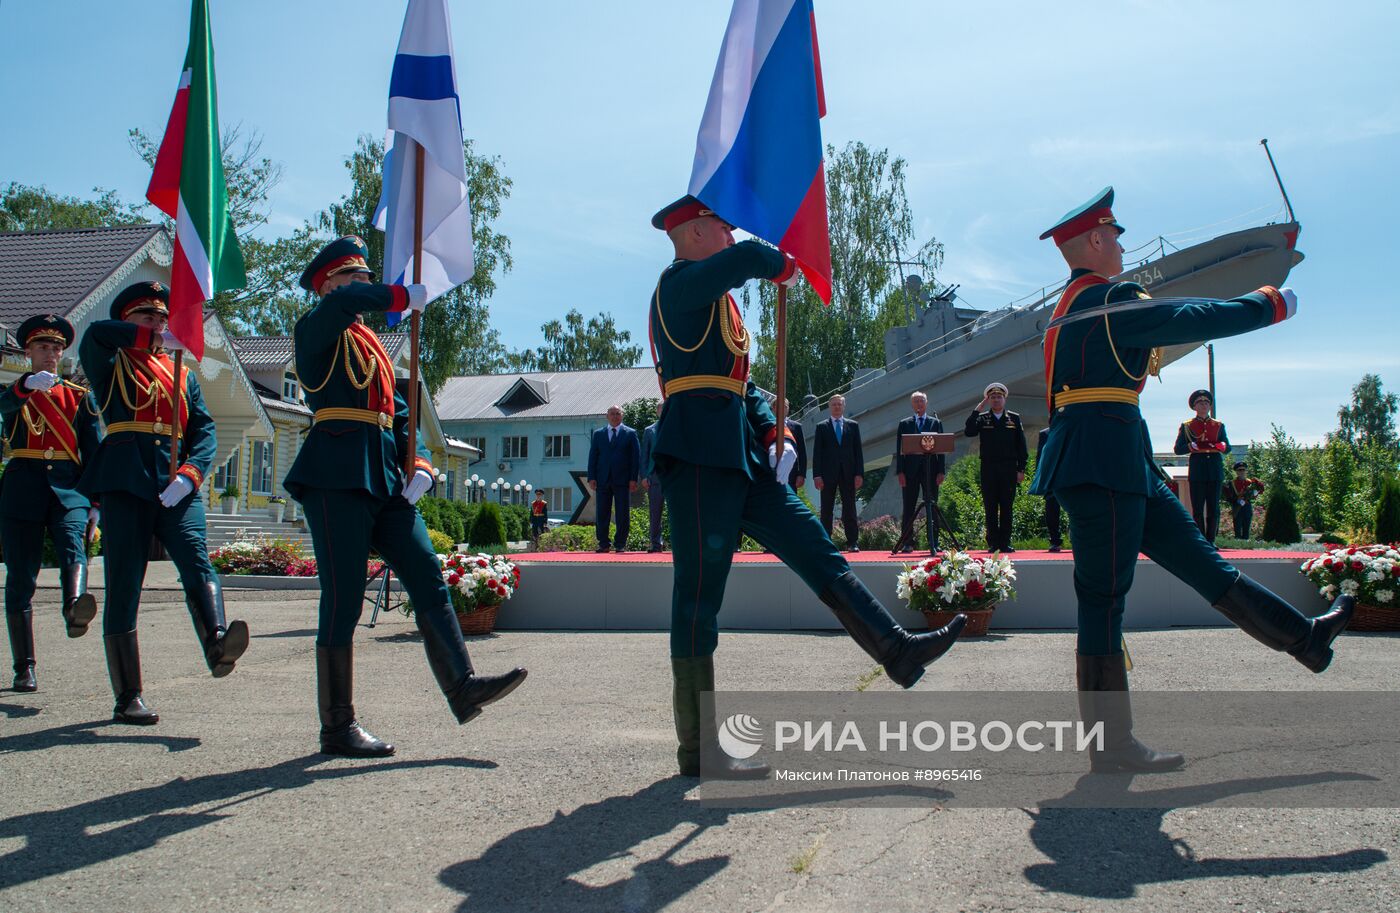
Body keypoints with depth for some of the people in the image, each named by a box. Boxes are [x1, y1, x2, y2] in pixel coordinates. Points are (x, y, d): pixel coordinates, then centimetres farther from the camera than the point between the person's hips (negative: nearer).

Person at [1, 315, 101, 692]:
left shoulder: (80, 397, 16)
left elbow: (93, 452, 13)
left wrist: (95, 501, 4)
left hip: (69, 488, 1)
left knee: (73, 549, -28)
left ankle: (74, 610, -56)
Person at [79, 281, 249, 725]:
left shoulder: (182, 374, 22)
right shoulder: (110, 365, 14)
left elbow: (204, 429, 10)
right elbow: (96, 333, -10)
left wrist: (190, 473, -8)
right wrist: (156, 340, -10)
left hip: (177, 487, 2)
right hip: (125, 485, -2)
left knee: (197, 561, -22)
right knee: (124, 587, -3)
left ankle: (218, 643, -43)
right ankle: (128, 698, 2)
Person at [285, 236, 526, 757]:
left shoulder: (372, 344, 24)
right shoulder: (315, 331, 1)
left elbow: (398, 412, 20)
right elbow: (345, 302, -24)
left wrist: (419, 463, 4)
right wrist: (405, 298, -12)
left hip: (385, 480, 8)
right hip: (338, 479, -8)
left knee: (428, 578, 0)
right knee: (343, 600, -5)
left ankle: (462, 687, 0)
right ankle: (338, 728, 2)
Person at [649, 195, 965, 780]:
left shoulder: (716, 301, 24)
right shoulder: (680, 283, -6)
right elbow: (748, 257, -25)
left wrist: (770, 427, 8)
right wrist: (782, 266, -3)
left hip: (740, 459, 10)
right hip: (699, 456, -10)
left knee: (817, 550, 7)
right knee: (699, 596, -6)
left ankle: (897, 650, 12)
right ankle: (699, 751, 0)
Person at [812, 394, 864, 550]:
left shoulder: (853, 425, 10)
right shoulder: (822, 427, 7)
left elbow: (858, 451, 7)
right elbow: (817, 453, 2)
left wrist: (859, 473, -2)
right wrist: (817, 475, -7)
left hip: (848, 474, 1)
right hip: (828, 474, -1)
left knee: (849, 509, 1)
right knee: (827, 510, 2)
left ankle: (853, 542, 4)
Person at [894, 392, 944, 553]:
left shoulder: (936, 423, 11)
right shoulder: (904, 424, 10)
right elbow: (899, 449, 5)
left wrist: (941, 471, -2)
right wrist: (900, 472, -5)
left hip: (930, 471, 0)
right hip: (910, 471, 0)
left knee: (932, 508, 2)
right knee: (909, 508, 0)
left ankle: (933, 543, 6)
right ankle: (907, 543, 3)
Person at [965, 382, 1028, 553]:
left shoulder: (1014, 418, 9)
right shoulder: (982, 418, 9)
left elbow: (1021, 446, 8)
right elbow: (968, 432, -9)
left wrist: (1021, 469, 1)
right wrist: (977, 410, -9)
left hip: (1009, 468, 0)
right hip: (988, 468, 0)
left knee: (1007, 507, 1)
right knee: (990, 507, 1)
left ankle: (1005, 542, 6)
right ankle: (993, 543, 5)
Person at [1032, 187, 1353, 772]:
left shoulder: (1077, 307, 19)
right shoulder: (1108, 301, -12)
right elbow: (1193, 319, -9)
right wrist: (1271, 304, 6)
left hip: (1119, 465, 11)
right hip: (1102, 464, -11)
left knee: (1196, 556, 16)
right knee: (1104, 598, -7)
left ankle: (1303, 636, 29)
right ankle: (1112, 748, -1)